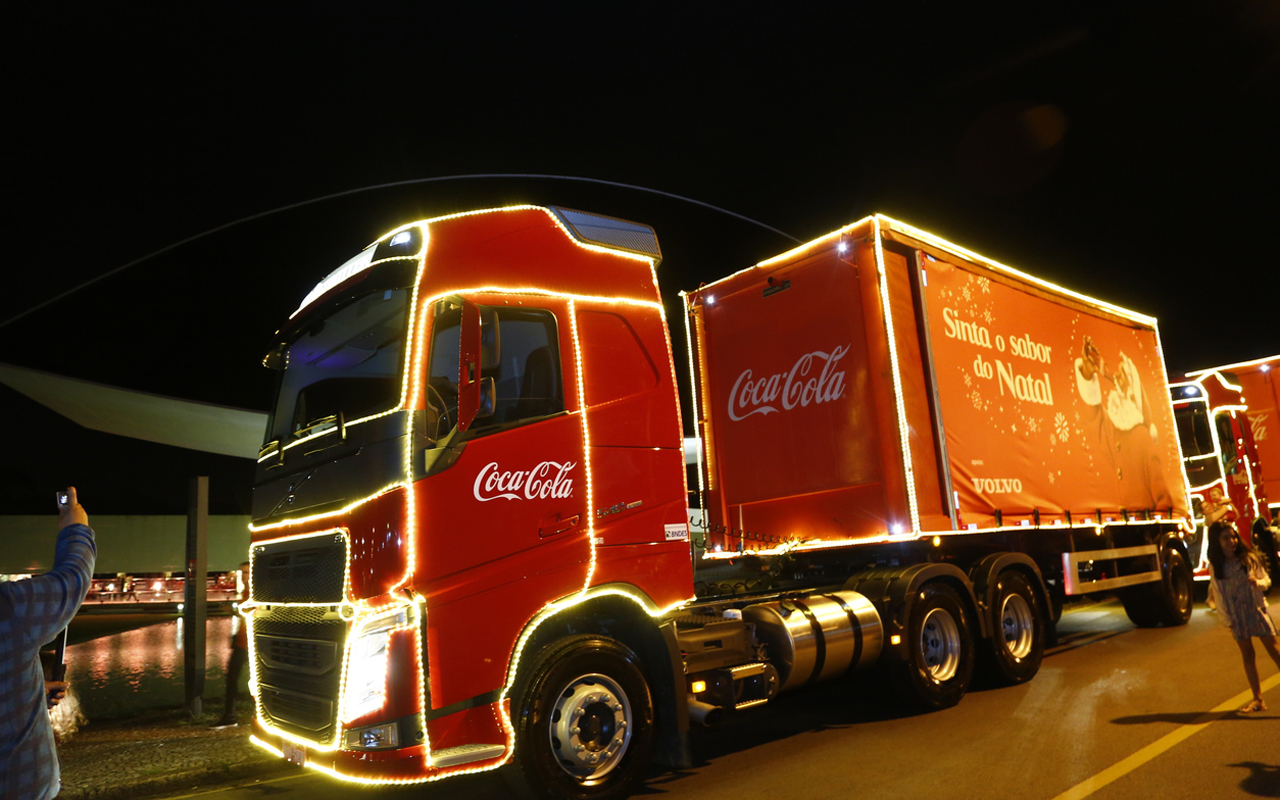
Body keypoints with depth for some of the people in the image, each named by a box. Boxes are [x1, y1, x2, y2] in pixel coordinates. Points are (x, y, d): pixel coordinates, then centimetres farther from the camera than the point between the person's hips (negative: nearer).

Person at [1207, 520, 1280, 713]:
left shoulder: (1249, 558, -8)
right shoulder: (1215, 567, -5)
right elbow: (1218, 594, 1)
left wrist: (1258, 582, -24)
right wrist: (1226, 619, 1)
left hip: (1256, 611, -1)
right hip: (1236, 616, 1)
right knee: (1247, 655, 9)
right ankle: (1258, 699, 17)